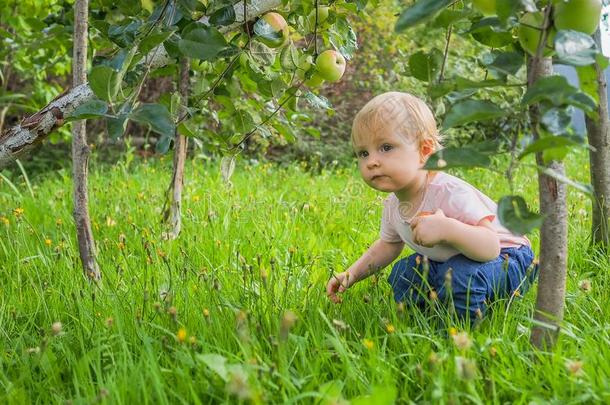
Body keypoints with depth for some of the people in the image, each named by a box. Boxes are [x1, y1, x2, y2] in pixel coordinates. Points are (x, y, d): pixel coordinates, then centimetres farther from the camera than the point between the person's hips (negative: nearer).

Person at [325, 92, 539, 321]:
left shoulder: (450, 194, -33)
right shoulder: (392, 206, -7)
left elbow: (490, 247, -40)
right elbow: (387, 246, 15)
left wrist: (447, 228, -56)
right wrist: (351, 274, 3)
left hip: (506, 257, -8)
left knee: (460, 274, -35)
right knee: (401, 275, -2)